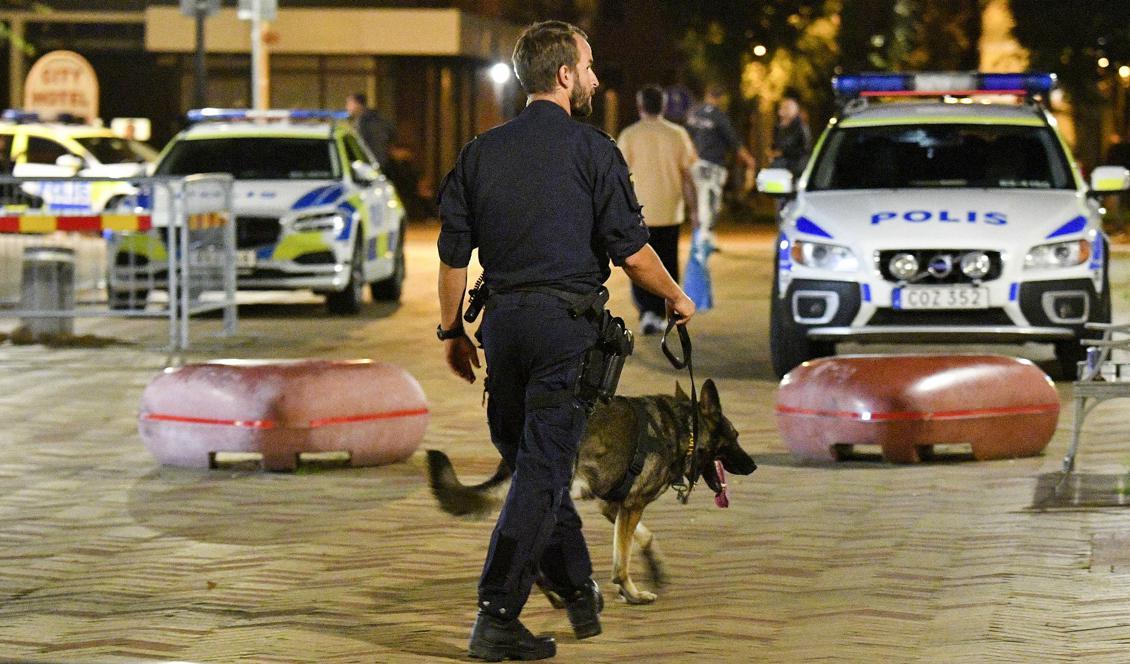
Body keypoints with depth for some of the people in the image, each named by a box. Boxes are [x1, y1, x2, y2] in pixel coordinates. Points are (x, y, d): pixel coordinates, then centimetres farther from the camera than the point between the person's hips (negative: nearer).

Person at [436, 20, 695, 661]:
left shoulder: (481, 152, 8)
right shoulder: (592, 150, -6)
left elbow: (454, 252, 9)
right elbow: (631, 248, -7)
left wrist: (453, 330, 20)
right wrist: (677, 298, 10)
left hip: (503, 320, 5)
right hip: (566, 323, -5)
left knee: (532, 459, 18)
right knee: (543, 470, -5)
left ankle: (579, 590, 29)